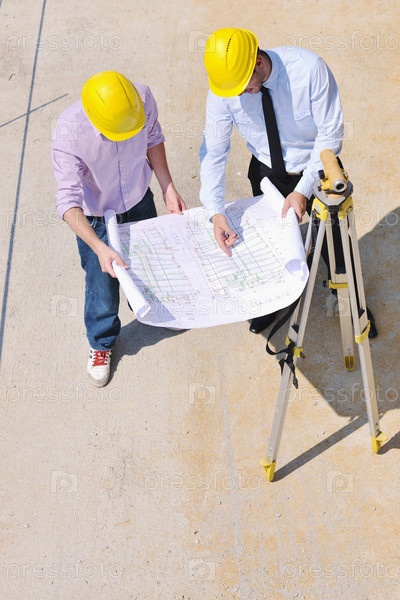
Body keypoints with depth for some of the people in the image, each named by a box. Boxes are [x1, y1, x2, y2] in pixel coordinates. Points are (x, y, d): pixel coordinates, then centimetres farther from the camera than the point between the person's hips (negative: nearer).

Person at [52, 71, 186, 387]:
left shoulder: (143, 98, -27)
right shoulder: (69, 134, -37)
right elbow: (68, 202, -35)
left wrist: (168, 187, -7)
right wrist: (99, 248, -46)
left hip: (140, 201, 4)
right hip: (96, 217, -4)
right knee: (103, 285, 10)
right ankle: (101, 343, 41)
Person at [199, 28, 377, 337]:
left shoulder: (309, 68, -32)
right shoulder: (222, 90, -24)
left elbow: (331, 134, -25)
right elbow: (214, 152, -17)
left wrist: (303, 190, -29)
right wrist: (216, 213, -25)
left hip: (317, 168, -2)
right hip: (267, 172, 2)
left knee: (335, 242, 11)